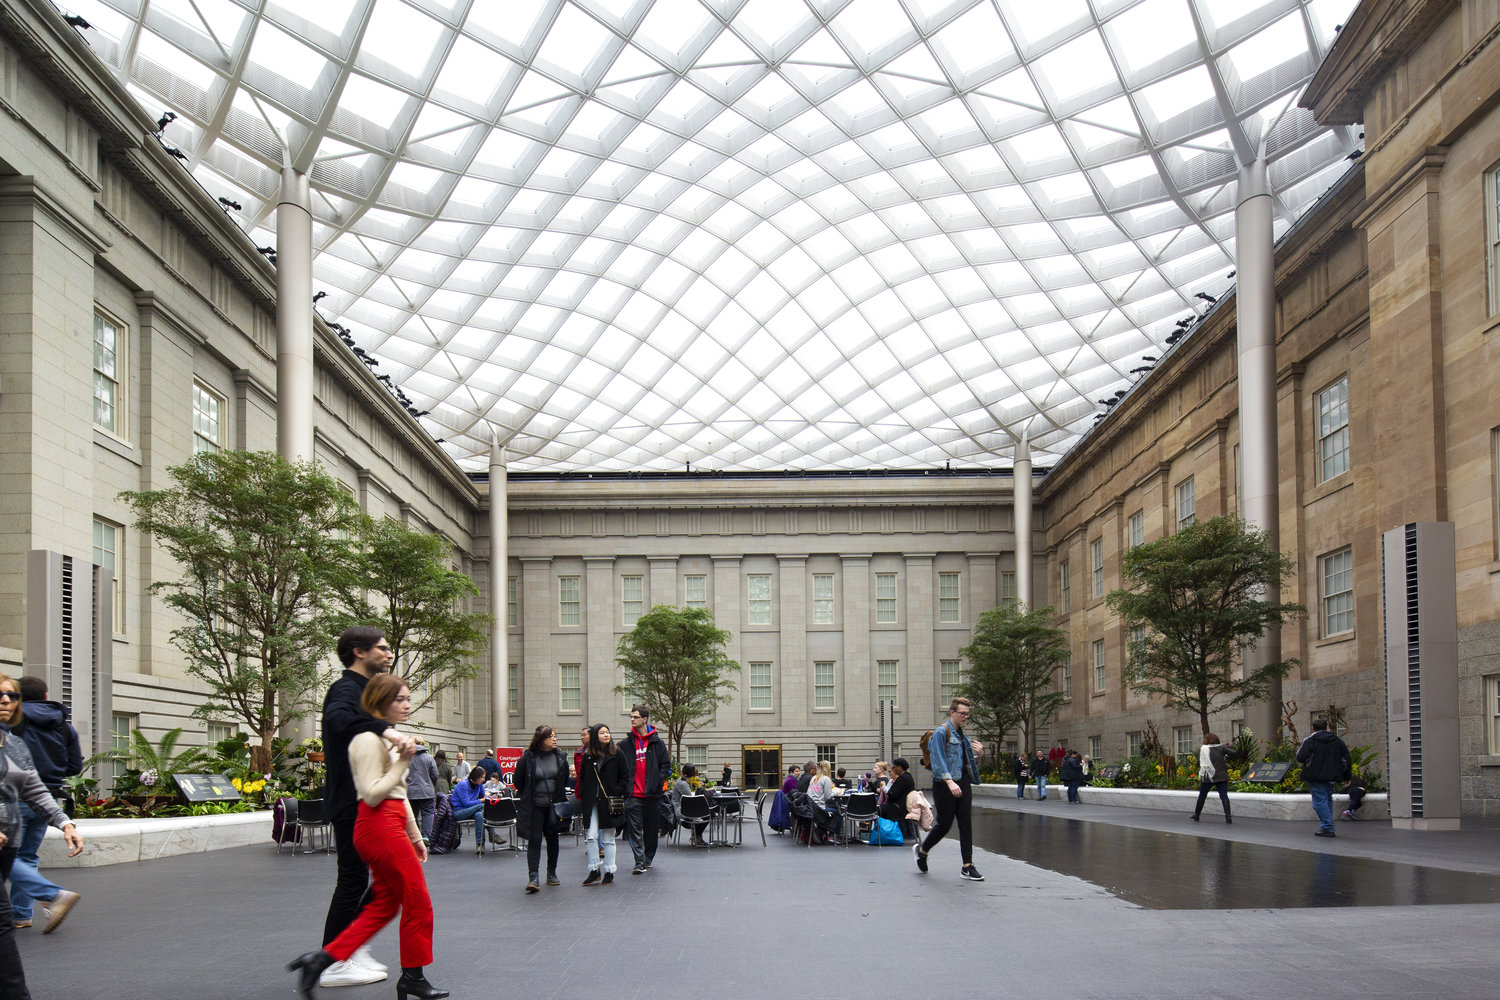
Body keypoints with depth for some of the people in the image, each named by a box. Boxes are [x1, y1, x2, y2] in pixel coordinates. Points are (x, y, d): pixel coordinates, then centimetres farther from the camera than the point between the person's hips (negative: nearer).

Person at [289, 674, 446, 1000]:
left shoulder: (389, 738, 18)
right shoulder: (368, 739, -13)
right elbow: (372, 794, -20)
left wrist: (414, 835, 24)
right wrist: (403, 762, -19)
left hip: (390, 826, 10)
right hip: (380, 827, -10)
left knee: (383, 906, 9)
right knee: (418, 904, -1)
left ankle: (321, 958, 5)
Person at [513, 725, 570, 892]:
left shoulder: (560, 757, 3)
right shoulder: (528, 758, -9)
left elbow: (565, 780, 17)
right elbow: (518, 781, 3)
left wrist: (560, 796, 12)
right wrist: (527, 798, 7)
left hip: (554, 805, 4)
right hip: (534, 807, -4)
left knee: (553, 839, 11)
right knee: (534, 840, -9)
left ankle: (552, 873, 26)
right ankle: (533, 877, -12)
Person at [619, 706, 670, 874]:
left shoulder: (657, 742, 5)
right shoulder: (626, 744, 8)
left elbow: (665, 765, 6)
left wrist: (657, 782, -6)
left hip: (652, 793, 0)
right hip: (633, 795, 0)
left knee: (652, 829, 9)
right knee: (635, 829, -7)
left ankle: (648, 859, 24)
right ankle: (640, 863, -10)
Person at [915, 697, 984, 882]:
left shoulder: (962, 735, 17)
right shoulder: (941, 732, -8)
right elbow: (938, 760, -17)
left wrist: (976, 753, 5)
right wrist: (949, 781, -27)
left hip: (963, 783, 7)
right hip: (945, 784, -7)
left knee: (966, 823, 1)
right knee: (944, 823, -2)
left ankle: (967, 867, 2)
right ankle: (922, 850, 24)